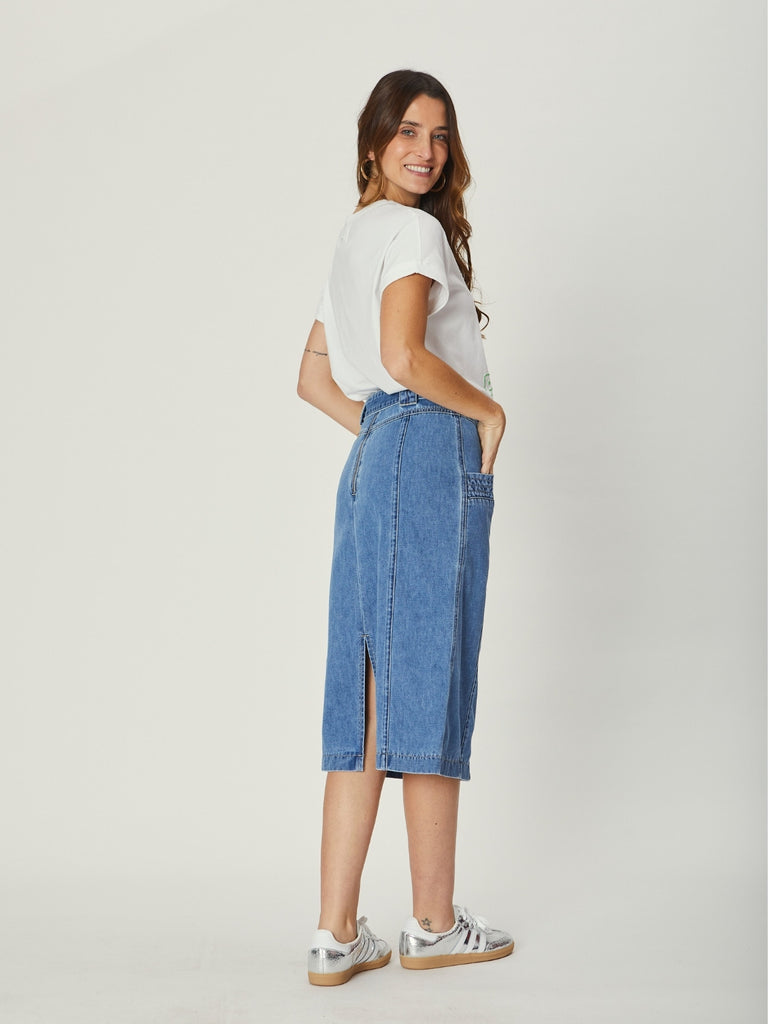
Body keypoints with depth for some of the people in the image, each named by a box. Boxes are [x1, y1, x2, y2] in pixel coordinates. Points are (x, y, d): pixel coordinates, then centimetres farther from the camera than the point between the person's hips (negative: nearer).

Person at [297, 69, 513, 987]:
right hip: (433, 453, -9)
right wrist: (487, 410, -6)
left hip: (371, 464, 9)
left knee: (370, 694, 5)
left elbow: (314, 378, 25)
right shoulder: (414, 229, -4)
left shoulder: (352, 237, 24)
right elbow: (403, 354, -20)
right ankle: (433, 924, 8)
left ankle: (337, 934, 8)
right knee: (426, 684, -3)